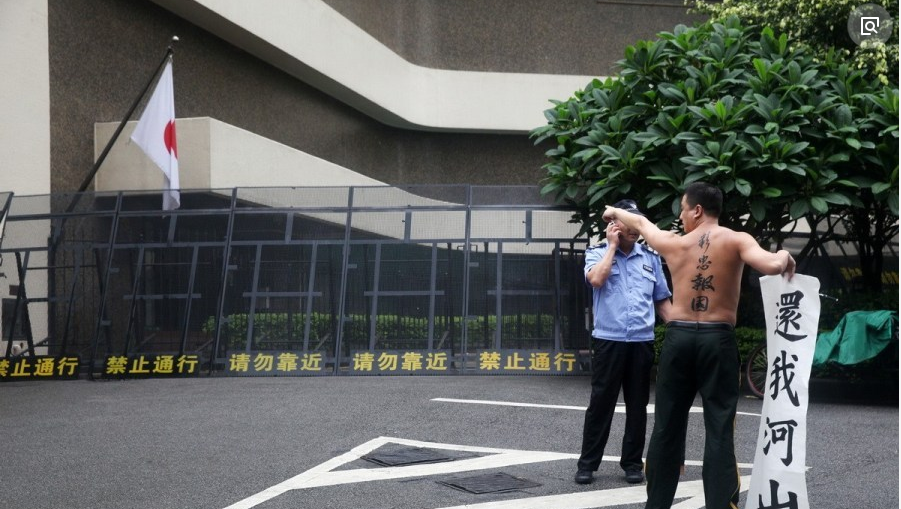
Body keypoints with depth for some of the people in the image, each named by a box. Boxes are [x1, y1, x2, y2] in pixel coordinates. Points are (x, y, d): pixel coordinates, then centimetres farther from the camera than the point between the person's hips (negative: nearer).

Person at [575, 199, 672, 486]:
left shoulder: (651, 258, 12)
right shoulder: (597, 253, 3)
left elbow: (662, 300, 16)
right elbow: (596, 279, -18)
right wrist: (613, 245, -9)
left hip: (642, 342, 3)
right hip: (608, 340, -3)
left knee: (638, 405, 7)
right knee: (601, 402, -1)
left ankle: (632, 462, 16)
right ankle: (588, 463, 7)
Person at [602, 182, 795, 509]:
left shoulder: (674, 243, 5)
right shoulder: (737, 240, -4)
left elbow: (641, 223, 24)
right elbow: (771, 267, -20)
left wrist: (616, 212, 44)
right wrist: (784, 256, 4)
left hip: (679, 338, 2)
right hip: (717, 340, -2)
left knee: (667, 427, 12)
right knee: (719, 430, -1)